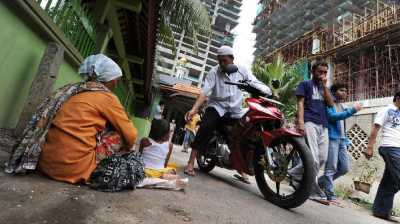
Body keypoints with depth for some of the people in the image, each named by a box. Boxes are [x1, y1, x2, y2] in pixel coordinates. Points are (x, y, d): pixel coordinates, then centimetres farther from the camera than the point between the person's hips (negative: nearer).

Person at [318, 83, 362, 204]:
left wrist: (346, 140, 16)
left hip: (342, 139, 8)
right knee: (331, 168, -7)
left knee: (344, 168, 8)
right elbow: (332, 116, -19)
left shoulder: (342, 107, 24)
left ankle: (320, 182, 21)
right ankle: (330, 196, -1)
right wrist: (352, 110, -20)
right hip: (332, 138, -8)